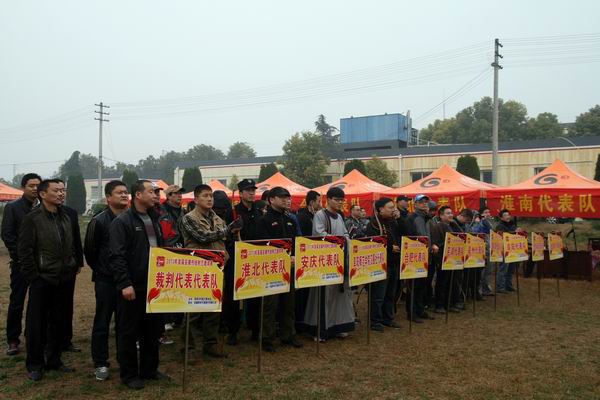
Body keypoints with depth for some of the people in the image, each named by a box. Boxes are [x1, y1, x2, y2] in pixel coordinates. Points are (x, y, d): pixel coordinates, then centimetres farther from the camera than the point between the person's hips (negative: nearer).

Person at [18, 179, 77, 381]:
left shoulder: (65, 217, 10)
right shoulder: (33, 218, -10)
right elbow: (25, 250, -12)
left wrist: (71, 268, 9)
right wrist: (33, 276, -13)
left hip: (63, 280, 6)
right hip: (42, 280, -6)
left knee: (58, 322, 13)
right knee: (37, 323, 4)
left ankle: (53, 359, 26)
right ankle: (35, 364, 18)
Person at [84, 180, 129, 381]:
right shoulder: (99, 221, -9)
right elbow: (90, 250, -1)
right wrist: (100, 270, 7)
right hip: (106, 280, -3)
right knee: (102, 322, 6)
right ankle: (100, 363, 19)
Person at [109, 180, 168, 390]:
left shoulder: (154, 220, 13)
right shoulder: (122, 221, -10)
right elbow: (117, 256, -16)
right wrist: (125, 284, -21)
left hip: (153, 285, 7)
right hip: (132, 287, -7)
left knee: (152, 329, 15)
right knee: (129, 331, 6)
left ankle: (149, 369, 28)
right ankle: (129, 374, 18)